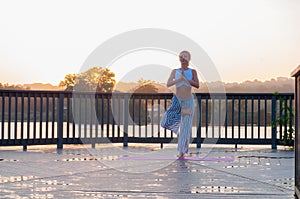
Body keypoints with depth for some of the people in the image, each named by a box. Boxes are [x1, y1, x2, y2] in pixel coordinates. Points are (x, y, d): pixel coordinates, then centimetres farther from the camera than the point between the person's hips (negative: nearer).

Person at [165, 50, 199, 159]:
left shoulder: (192, 72, 1)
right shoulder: (175, 71, 3)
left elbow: (197, 85, -12)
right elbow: (168, 84, -9)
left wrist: (185, 79, -20)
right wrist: (180, 79, -18)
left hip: (188, 101, -1)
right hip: (178, 101, 1)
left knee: (186, 125, -4)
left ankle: (182, 151, 1)